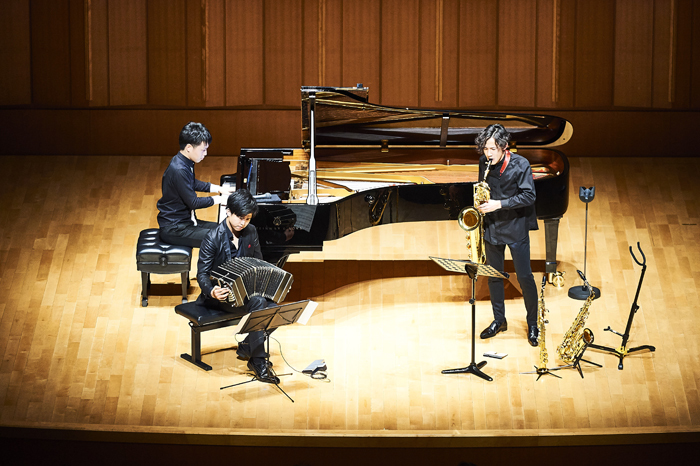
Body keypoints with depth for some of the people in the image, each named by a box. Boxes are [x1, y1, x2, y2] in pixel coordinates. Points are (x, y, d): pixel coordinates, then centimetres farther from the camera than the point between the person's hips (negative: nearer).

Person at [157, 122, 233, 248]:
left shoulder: (185, 163, 5)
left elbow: (194, 184, 26)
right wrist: (219, 199, -9)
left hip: (186, 221, 10)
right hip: (173, 229, -10)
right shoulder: (178, 170, -26)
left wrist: (219, 189, 20)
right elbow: (193, 203, -21)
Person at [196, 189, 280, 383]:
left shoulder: (250, 232, 3)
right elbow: (202, 274, -14)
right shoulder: (213, 239, -15)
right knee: (258, 303, -32)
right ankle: (258, 361, -22)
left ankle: (247, 346, 1)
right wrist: (212, 292, -35)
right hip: (222, 294, -6)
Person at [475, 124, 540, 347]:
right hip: (492, 227, 4)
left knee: (524, 277, 1)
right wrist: (482, 207, -1)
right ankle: (499, 320, 28)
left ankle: (532, 324, 16)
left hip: (515, 227, -4)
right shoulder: (484, 163, -2)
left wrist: (500, 204, -25)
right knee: (494, 275, 13)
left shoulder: (520, 165, -16)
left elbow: (529, 196, -17)